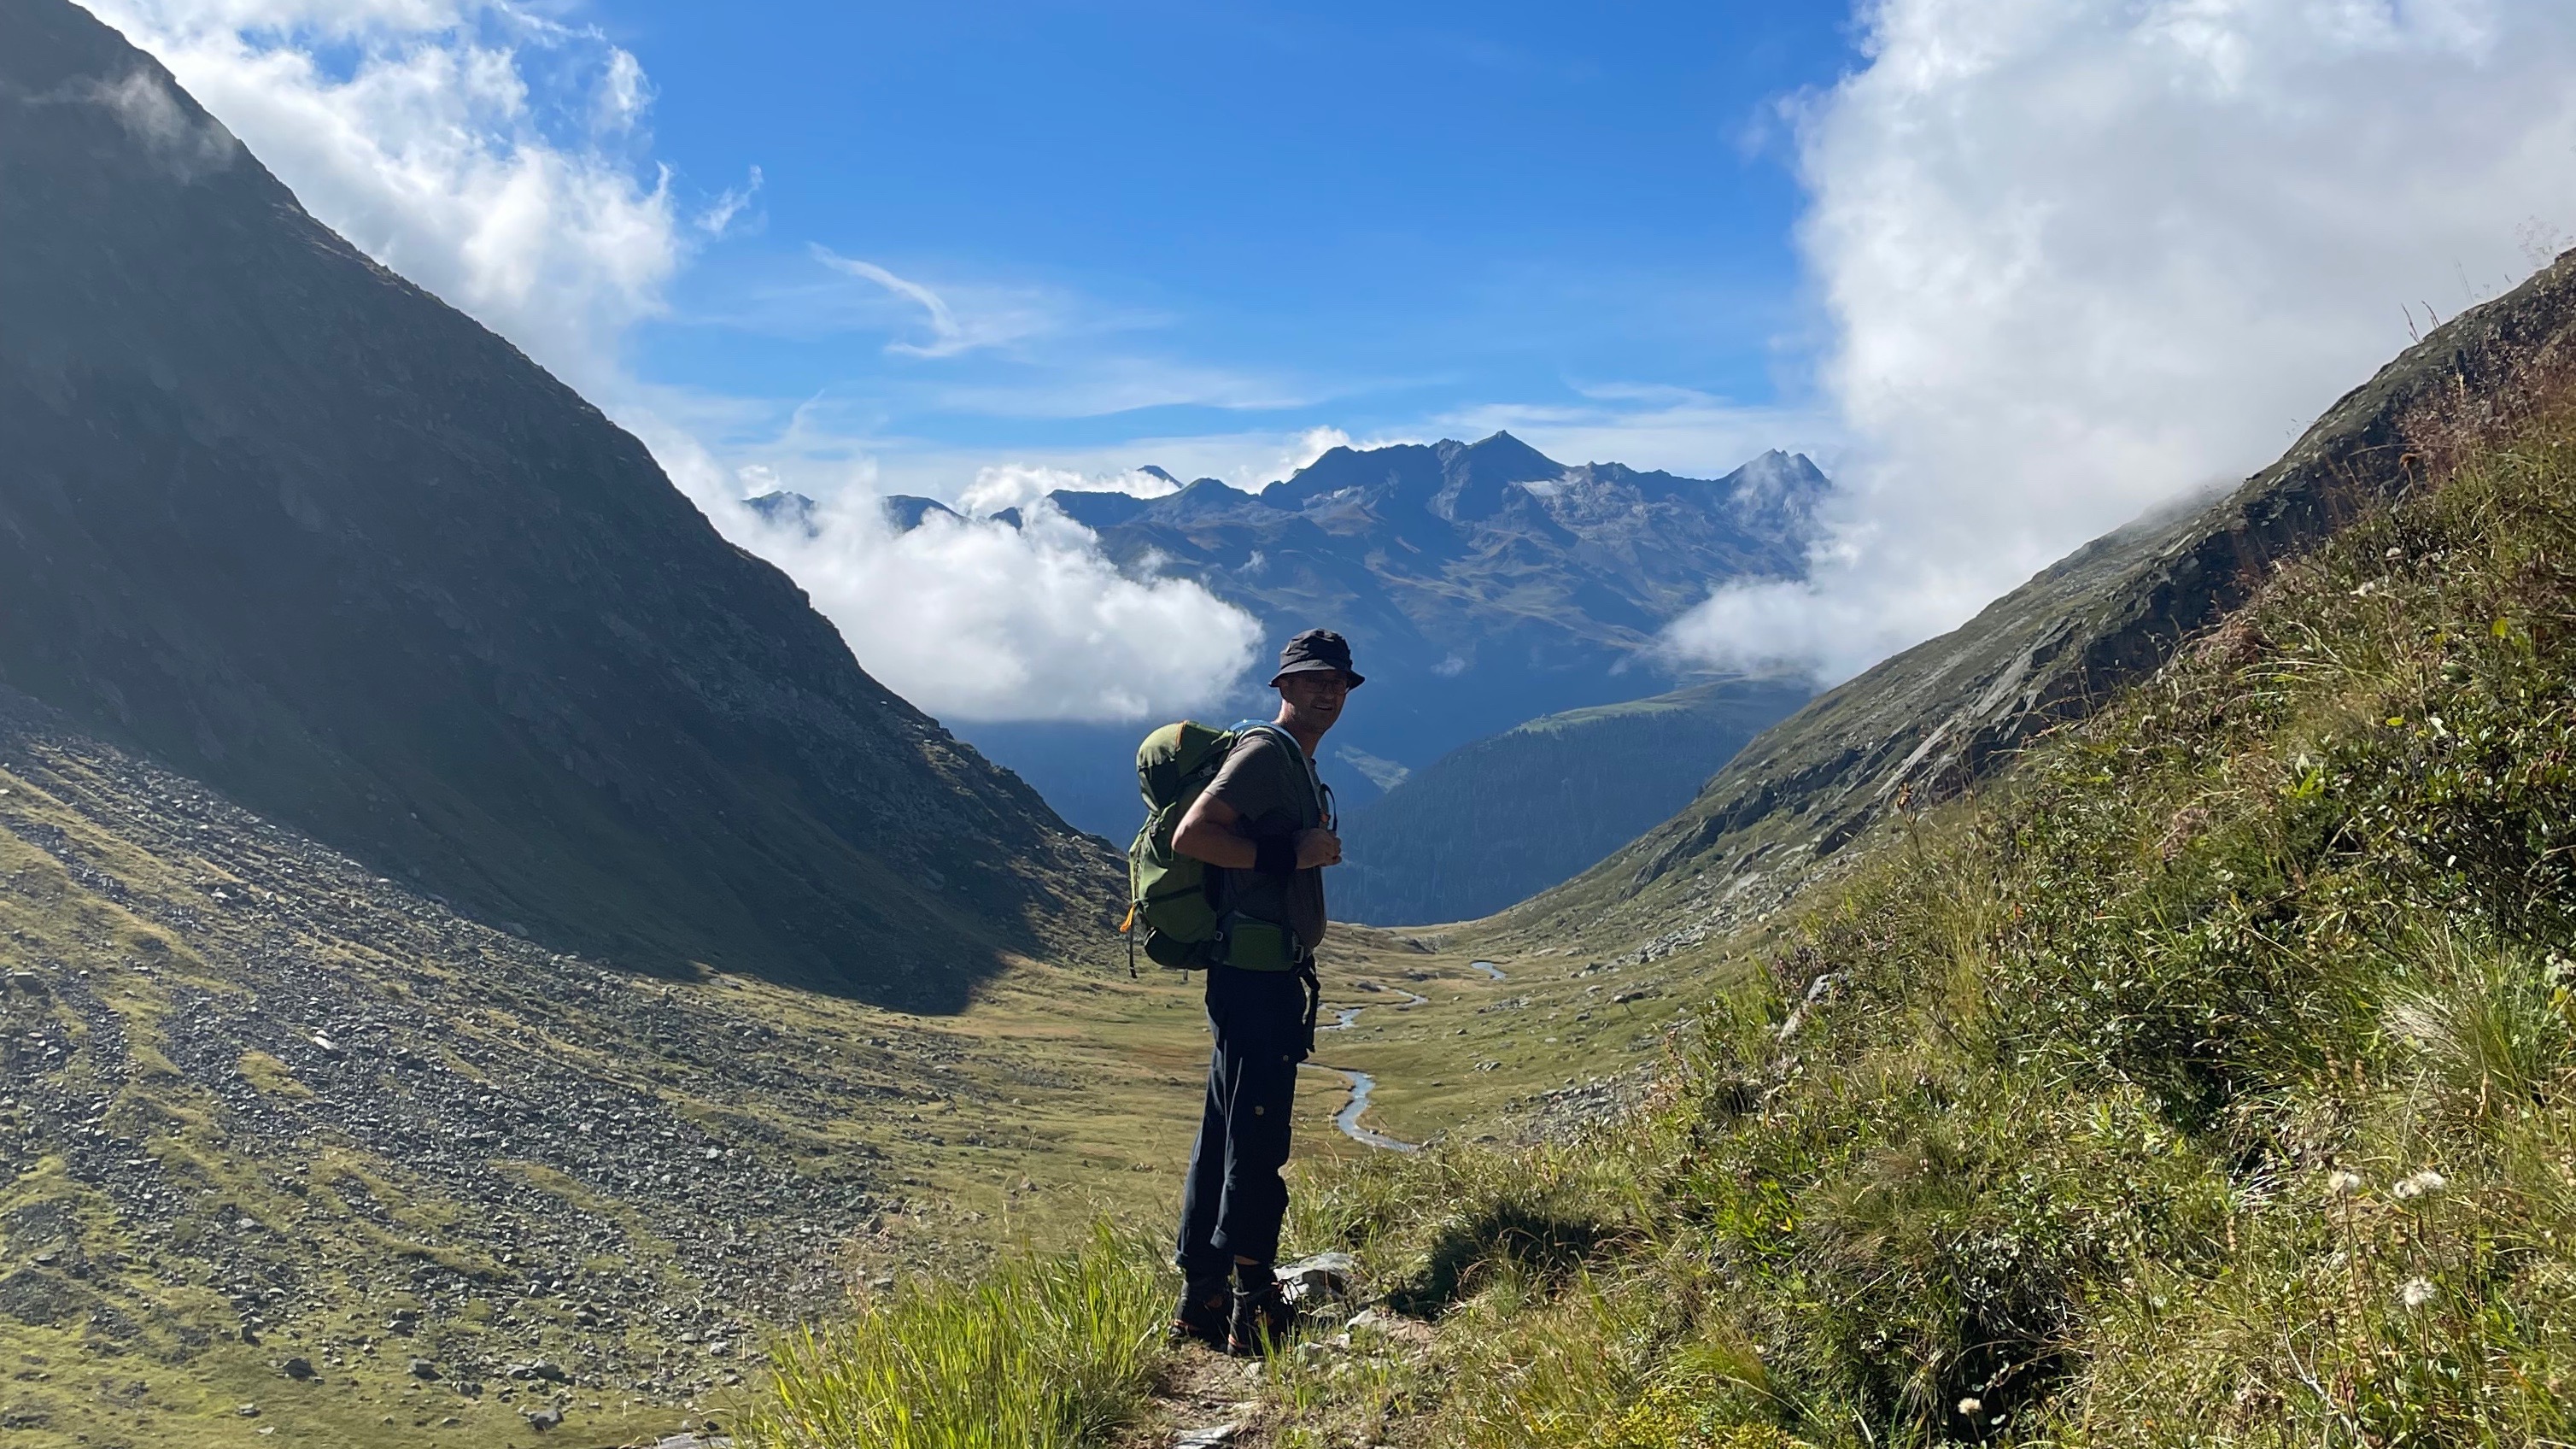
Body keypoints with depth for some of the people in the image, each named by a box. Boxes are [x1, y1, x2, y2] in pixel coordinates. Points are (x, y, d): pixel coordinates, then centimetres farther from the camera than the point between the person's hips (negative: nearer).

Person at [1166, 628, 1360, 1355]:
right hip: (1254, 975, -11)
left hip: (1271, 976, 11)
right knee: (1256, 1140, -6)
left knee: (1226, 1137, 13)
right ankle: (1252, 1305, 1)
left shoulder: (1298, 765, 19)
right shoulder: (1266, 751, -11)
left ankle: (1201, 1301, 20)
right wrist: (1292, 855, -20)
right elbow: (1191, 835, -21)